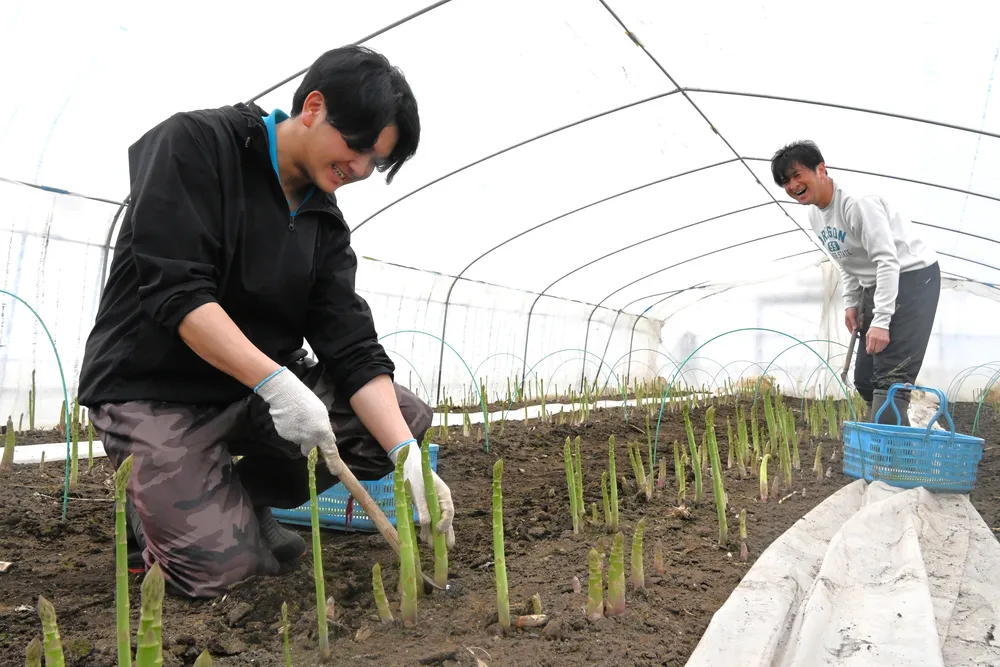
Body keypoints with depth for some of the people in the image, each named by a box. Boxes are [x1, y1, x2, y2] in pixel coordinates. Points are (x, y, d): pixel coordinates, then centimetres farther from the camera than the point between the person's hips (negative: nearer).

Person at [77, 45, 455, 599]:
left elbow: (352, 350, -7)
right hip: (153, 388, -6)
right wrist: (274, 382, -33)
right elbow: (174, 289, -23)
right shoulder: (196, 142, -13)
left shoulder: (326, 226, 3)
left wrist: (407, 457, -20)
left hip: (265, 384, 6)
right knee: (220, 569, -19)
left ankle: (246, 494, 8)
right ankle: (155, 499, 14)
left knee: (408, 419, -7)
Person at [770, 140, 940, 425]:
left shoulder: (858, 202, -23)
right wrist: (851, 303, 7)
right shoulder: (815, 214, 6)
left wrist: (881, 321, -31)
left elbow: (887, 260, -27)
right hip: (876, 286, 10)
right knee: (864, 380, 8)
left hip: (913, 277, -10)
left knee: (890, 376, -18)